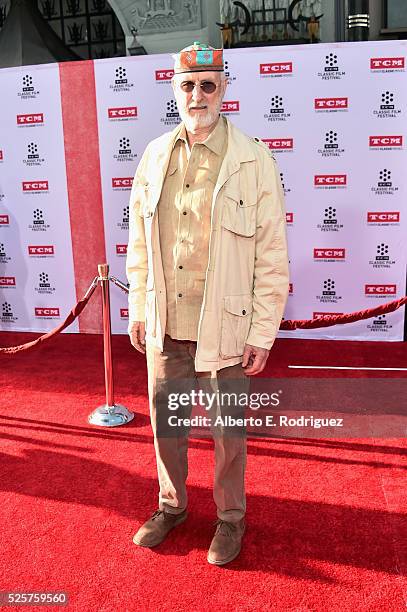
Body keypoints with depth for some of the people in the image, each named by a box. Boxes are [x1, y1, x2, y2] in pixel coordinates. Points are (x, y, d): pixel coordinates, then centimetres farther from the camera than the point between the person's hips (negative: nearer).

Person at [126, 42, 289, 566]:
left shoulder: (254, 161, -7)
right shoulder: (155, 157, 5)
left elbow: (273, 256, -8)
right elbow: (139, 242, 10)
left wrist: (263, 333, -9)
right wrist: (138, 310, 9)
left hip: (224, 327, -4)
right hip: (165, 327, 4)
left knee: (227, 432, 12)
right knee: (164, 421, 18)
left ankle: (230, 517, 37)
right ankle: (171, 506, 42)